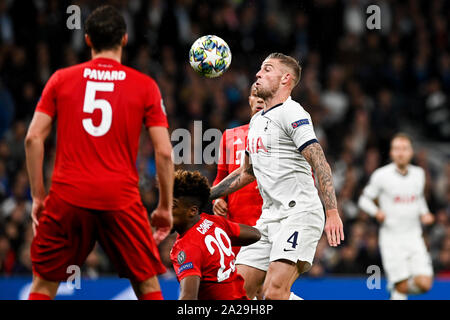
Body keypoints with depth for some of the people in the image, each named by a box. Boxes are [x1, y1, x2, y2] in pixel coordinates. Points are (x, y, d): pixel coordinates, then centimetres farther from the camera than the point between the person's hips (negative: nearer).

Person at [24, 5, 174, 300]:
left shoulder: (61, 79, 7)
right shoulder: (145, 86, 4)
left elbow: (33, 138, 2)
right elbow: (164, 152, 0)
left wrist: (38, 196, 9)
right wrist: (165, 207, 8)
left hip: (67, 198, 1)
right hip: (121, 198, -1)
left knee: (43, 284, 10)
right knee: (148, 285, 9)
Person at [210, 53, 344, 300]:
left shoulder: (291, 113, -8)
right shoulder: (257, 121, 19)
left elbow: (320, 164, -17)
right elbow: (247, 172, 32)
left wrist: (332, 213, -26)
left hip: (300, 214, -9)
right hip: (269, 217, 9)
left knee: (274, 293, -23)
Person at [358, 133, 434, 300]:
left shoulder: (419, 174, 7)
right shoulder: (381, 175, -6)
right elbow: (364, 199, 4)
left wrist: (424, 214, 8)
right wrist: (376, 212, -16)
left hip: (414, 237, 4)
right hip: (391, 238, -4)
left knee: (424, 284, -10)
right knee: (402, 288, -12)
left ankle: (396, 287, 20)